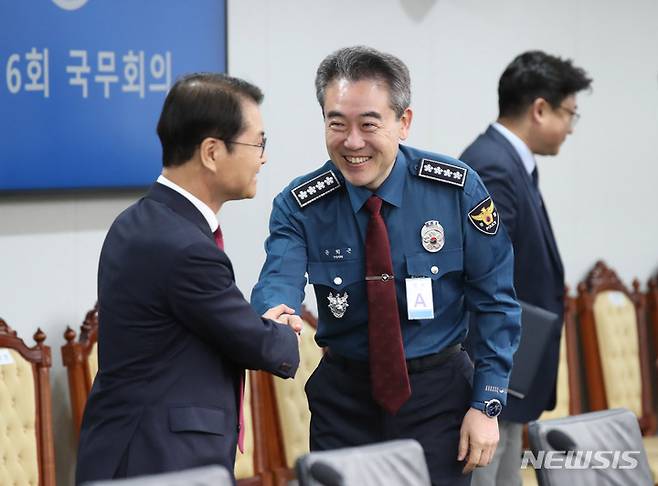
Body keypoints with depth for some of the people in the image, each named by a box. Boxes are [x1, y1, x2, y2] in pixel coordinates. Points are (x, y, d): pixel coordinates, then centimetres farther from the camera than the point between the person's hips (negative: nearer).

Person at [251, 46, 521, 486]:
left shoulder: (458, 189, -11)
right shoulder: (299, 207, -9)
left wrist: (486, 404, -10)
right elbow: (278, 284, -23)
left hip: (438, 396, -1)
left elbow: (496, 302, -5)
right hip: (344, 399, 1)